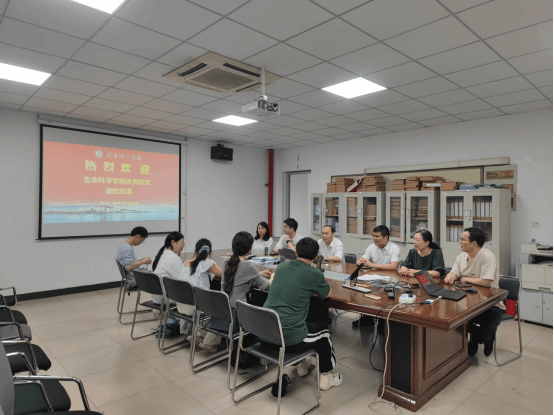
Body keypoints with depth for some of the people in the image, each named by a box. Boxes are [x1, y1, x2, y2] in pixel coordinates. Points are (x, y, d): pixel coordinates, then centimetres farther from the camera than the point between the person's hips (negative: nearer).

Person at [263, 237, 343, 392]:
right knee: (323, 331, 23)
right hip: (289, 338, -5)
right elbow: (328, 294, 11)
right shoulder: (314, 274, -10)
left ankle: (301, 365, 49)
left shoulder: (281, 268, 5)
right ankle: (326, 376, 36)